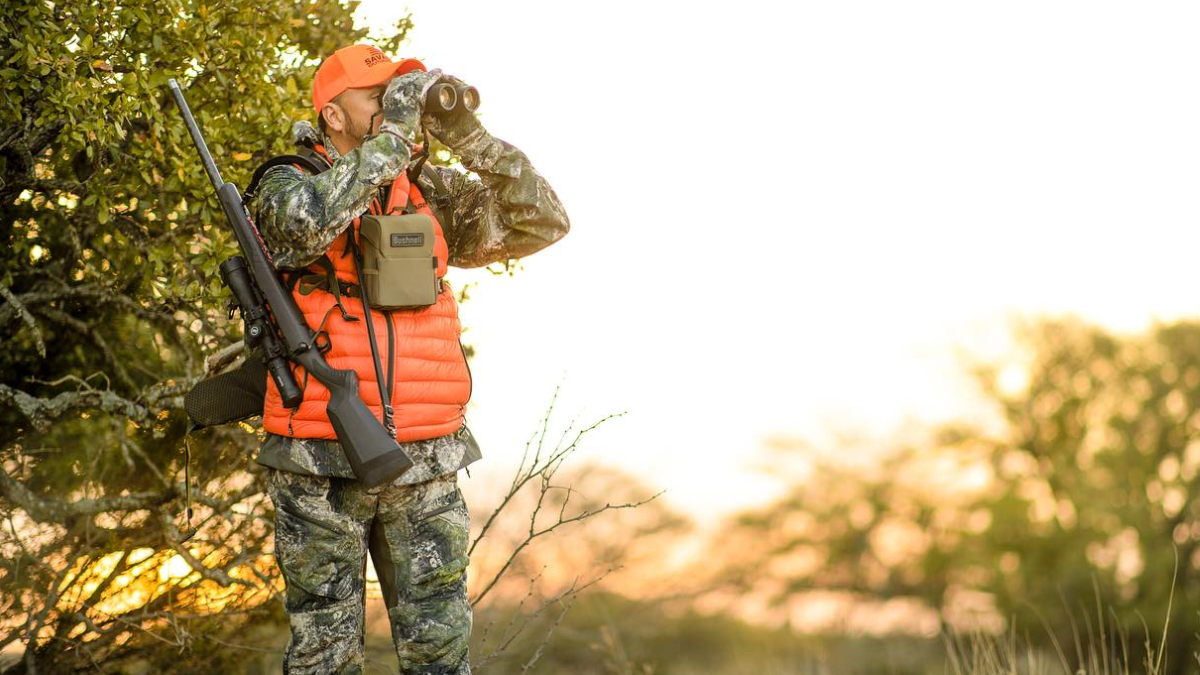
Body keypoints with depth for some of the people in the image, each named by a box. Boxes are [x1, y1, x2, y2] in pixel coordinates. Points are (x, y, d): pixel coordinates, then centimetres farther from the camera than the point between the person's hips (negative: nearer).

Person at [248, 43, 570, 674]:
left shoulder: (430, 194, 11)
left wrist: (467, 135, -8)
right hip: (320, 468, -3)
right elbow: (308, 224, -25)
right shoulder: (287, 186, 0)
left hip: (427, 470, 3)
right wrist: (393, 133, -18)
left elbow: (542, 222, 3)